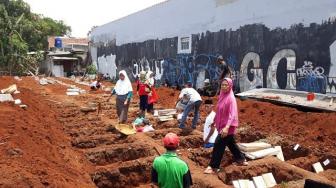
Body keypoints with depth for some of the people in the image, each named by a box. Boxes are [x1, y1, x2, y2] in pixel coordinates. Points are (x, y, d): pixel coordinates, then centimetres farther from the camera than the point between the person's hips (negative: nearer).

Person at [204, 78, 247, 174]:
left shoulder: (231, 98, -19)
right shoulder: (222, 96, 6)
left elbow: (232, 114, -27)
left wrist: (227, 127, -37)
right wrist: (215, 121, 23)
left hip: (227, 126, -8)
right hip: (222, 124, 9)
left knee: (218, 144, -6)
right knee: (231, 143, 20)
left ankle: (213, 167, 3)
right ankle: (241, 159, 38)